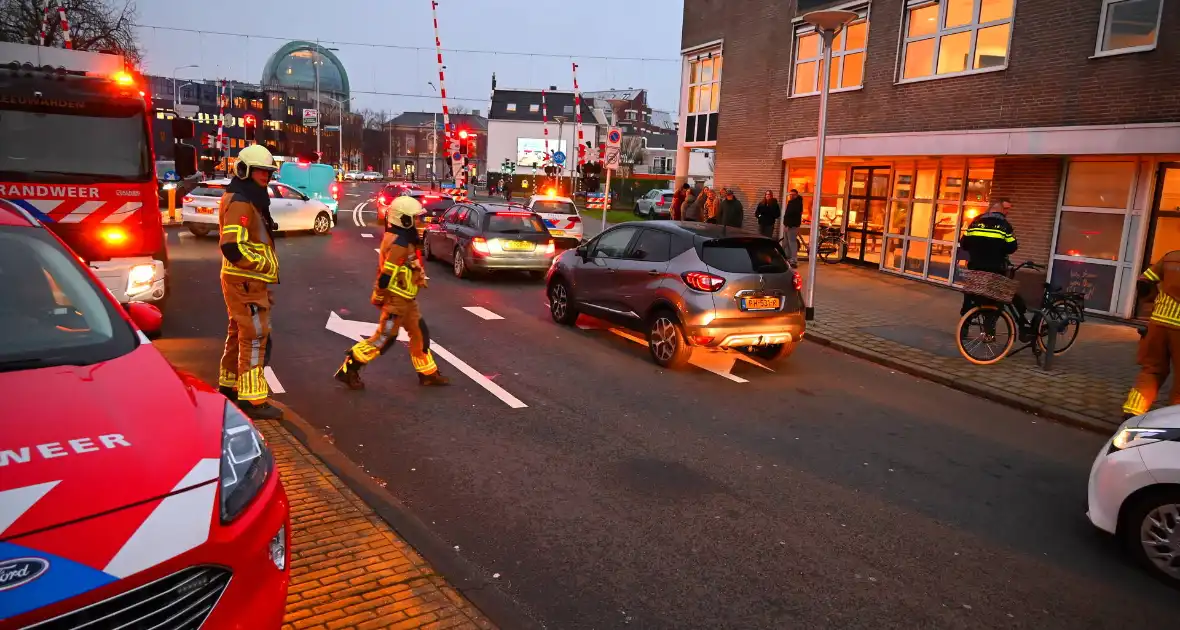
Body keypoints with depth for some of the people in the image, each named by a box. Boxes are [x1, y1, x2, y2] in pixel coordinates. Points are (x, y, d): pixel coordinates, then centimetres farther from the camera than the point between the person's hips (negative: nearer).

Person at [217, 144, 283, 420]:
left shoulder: (250, 200, 16)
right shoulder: (240, 203, -18)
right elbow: (232, 247, -28)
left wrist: (266, 268, 15)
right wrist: (264, 265, -19)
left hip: (248, 281, 11)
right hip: (246, 282, -11)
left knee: (240, 334, 19)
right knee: (255, 338, -8)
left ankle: (229, 386, 33)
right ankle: (253, 400, -4)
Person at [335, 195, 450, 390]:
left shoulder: (401, 238, 10)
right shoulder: (399, 243, -23)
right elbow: (386, 274, -25)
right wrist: (379, 298, -19)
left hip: (405, 298, 10)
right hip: (396, 298, -10)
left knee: (419, 333, 13)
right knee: (384, 337, -4)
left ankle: (428, 374, 22)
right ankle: (348, 369, 5)